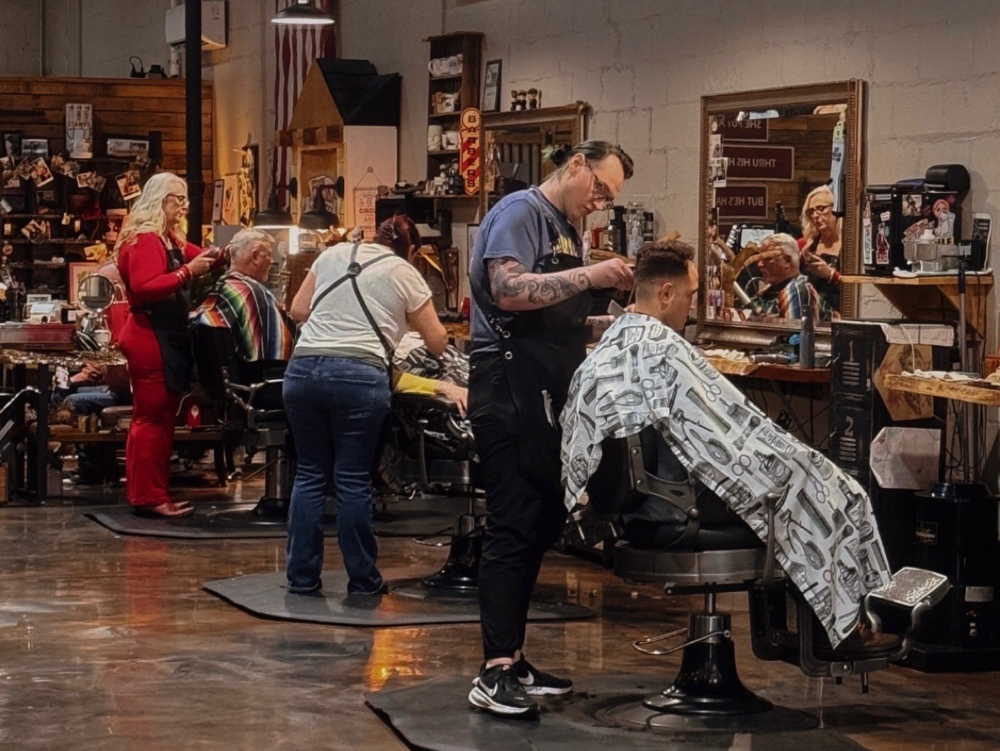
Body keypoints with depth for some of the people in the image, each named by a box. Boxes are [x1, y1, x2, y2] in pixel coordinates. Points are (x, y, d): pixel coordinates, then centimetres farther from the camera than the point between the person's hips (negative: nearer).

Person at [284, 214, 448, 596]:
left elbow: (297, 310, 19)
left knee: (310, 474, 12)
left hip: (303, 369, 3)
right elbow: (437, 342, 13)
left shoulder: (333, 254, 18)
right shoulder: (405, 275, 9)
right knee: (353, 481, 3)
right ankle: (362, 580, 12)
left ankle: (302, 576, 14)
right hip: (360, 375, -3)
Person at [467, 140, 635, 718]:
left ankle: (511, 659, 18)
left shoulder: (567, 231, 23)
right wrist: (590, 276, -19)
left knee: (541, 525, 11)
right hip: (511, 392, -10)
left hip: (547, 397, 10)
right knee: (514, 527, -11)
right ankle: (495, 675, -12)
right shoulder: (521, 212, -6)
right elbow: (508, 290, -21)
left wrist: (620, 323, 11)